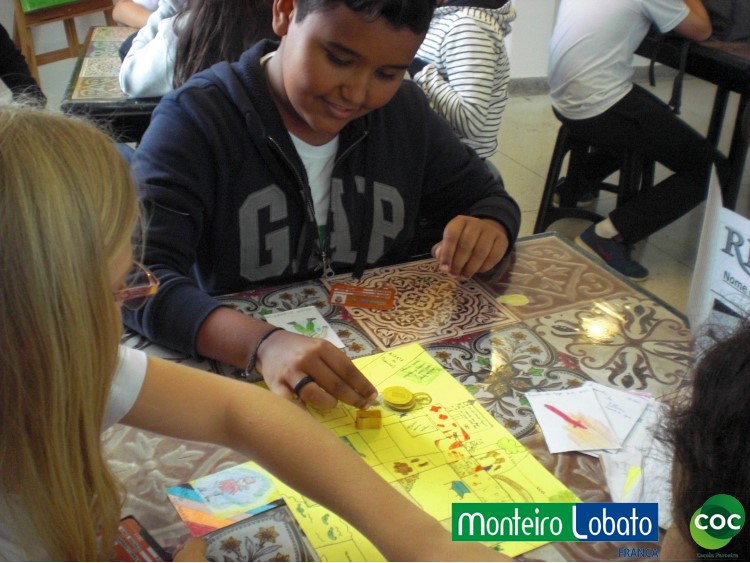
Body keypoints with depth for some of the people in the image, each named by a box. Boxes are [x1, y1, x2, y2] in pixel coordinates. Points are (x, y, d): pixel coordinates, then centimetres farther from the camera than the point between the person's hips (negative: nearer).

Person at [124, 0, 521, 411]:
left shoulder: (405, 110, 3)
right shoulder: (194, 120, -13)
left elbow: (488, 198, 13)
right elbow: (136, 279, -24)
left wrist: (488, 229, -12)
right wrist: (261, 344, -41)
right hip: (241, 374, -4)